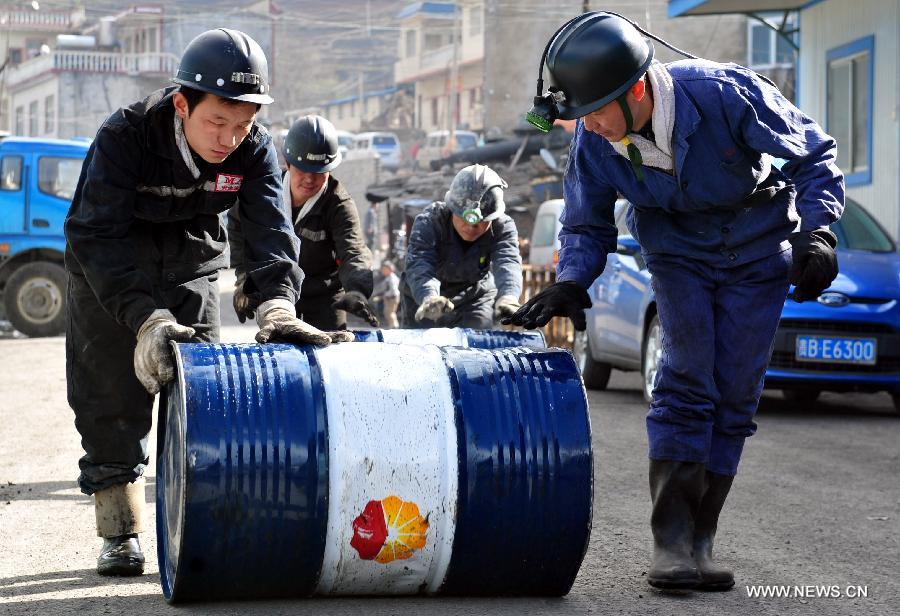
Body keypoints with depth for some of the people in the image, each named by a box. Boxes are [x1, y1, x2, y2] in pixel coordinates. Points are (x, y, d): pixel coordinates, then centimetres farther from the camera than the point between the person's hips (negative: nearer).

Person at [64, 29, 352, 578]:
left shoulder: (254, 149, -20)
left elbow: (271, 228, -31)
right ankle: (121, 534, 10)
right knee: (112, 405, -2)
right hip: (108, 278, -3)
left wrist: (277, 305, -51)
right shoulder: (123, 137, -32)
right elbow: (98, 237, -38)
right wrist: (147, 319, -51)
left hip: (193, 270, 3)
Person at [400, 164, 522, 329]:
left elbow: (508, 263, -40)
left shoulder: (502, 227, -21)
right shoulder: (428, 222, -27)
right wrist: (428, 297, -67)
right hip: (420, 297, -1)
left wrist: (508, 297, -64)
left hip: (476, 297, 1)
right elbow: (419, 264, -43)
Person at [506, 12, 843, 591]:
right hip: (678, 249, 1)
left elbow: (814, 154, -16)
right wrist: (570, 284, -21)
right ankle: (671, 542, -13)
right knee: (686, 383, -15)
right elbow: (587, 223, -2)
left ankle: (699, 543, 7)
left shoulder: (727, 93, -30)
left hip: (758, 250, -1)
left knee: (734, 396, -2)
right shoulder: (594, 140, -20)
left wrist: (816, 232, -29)